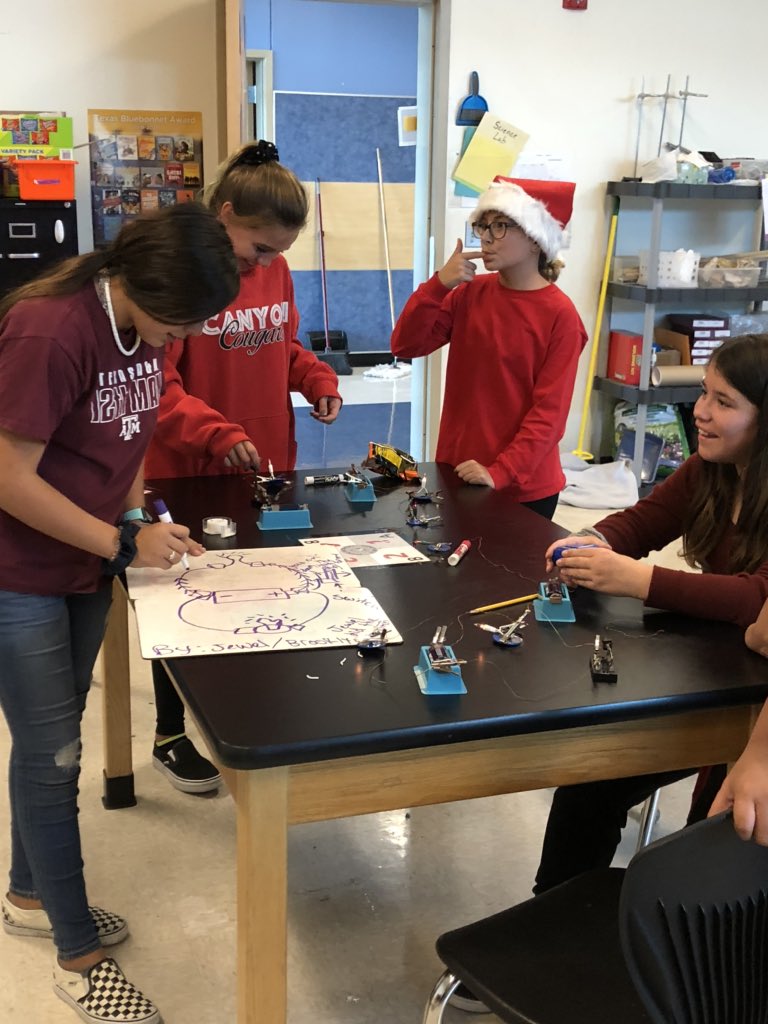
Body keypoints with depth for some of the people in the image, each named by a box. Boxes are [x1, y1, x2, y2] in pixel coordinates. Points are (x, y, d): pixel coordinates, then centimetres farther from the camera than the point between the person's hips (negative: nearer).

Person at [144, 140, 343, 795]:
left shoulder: (275, 270, 3)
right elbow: (153, 382, -20)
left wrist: (318, 379, -1)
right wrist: (216, 434, -30)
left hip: (266, 471, 6)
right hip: (189, 476, -6)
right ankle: (171, 738, 28)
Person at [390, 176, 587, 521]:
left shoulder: (559, 315, -12)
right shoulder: (469, 293, 3)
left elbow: (549, 411, -14)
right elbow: (406, 346, -3)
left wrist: (500, 473, -22)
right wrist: (438, 285, -15)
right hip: (458, 473, 5)